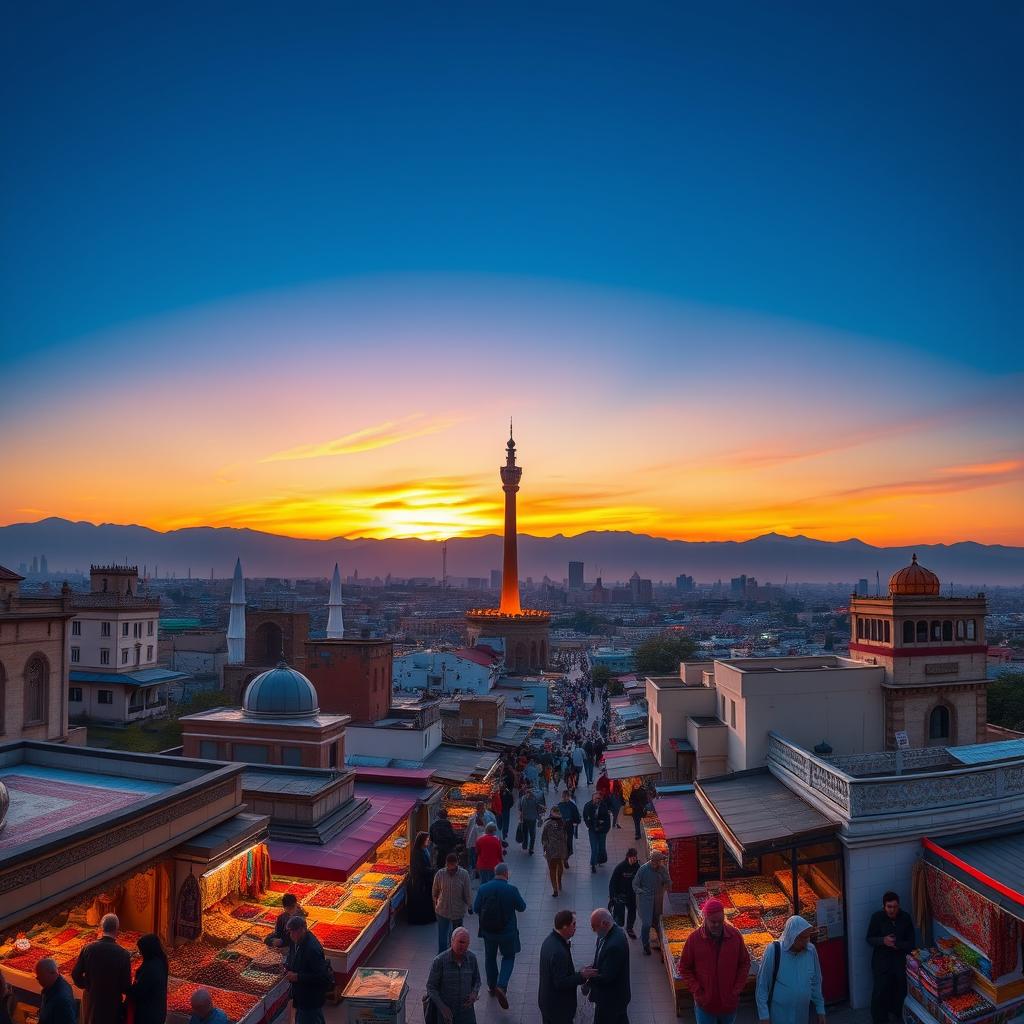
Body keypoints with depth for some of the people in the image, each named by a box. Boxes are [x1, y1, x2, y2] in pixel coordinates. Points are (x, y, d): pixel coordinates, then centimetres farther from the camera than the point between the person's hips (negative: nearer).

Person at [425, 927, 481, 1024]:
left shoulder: (472, 958, -10)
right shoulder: (439, 961, -19)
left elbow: (477, 980, 6)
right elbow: (431, 987, -11)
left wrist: (474, 993, -12)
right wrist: (442, 1007, -17)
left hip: (467, 1011, 2)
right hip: (446, 1012, -2)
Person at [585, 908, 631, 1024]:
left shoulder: (615, 945, -35)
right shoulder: (612, 932, -6)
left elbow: (606, 977, -27)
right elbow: (602, 961, 10)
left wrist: (588, 979, -14)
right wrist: (591, 967, -4)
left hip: (611, 999, -8)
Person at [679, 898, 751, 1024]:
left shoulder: (735, 936, -11)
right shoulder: (694, 938, -15)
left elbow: (745, 964, 1)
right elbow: (684, 968, -5)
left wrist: (737, 990, -5)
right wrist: (697, 991, -13)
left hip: (729, 1003, 2)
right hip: (705, 1004, -2)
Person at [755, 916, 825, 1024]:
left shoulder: (811, 951, -7)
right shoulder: (774, 951, -19)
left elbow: (816, 983, 7)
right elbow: (762, 986, -13)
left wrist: (820, 1010, 10)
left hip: (802, 1014, 4)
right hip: (778, 1015, -4)